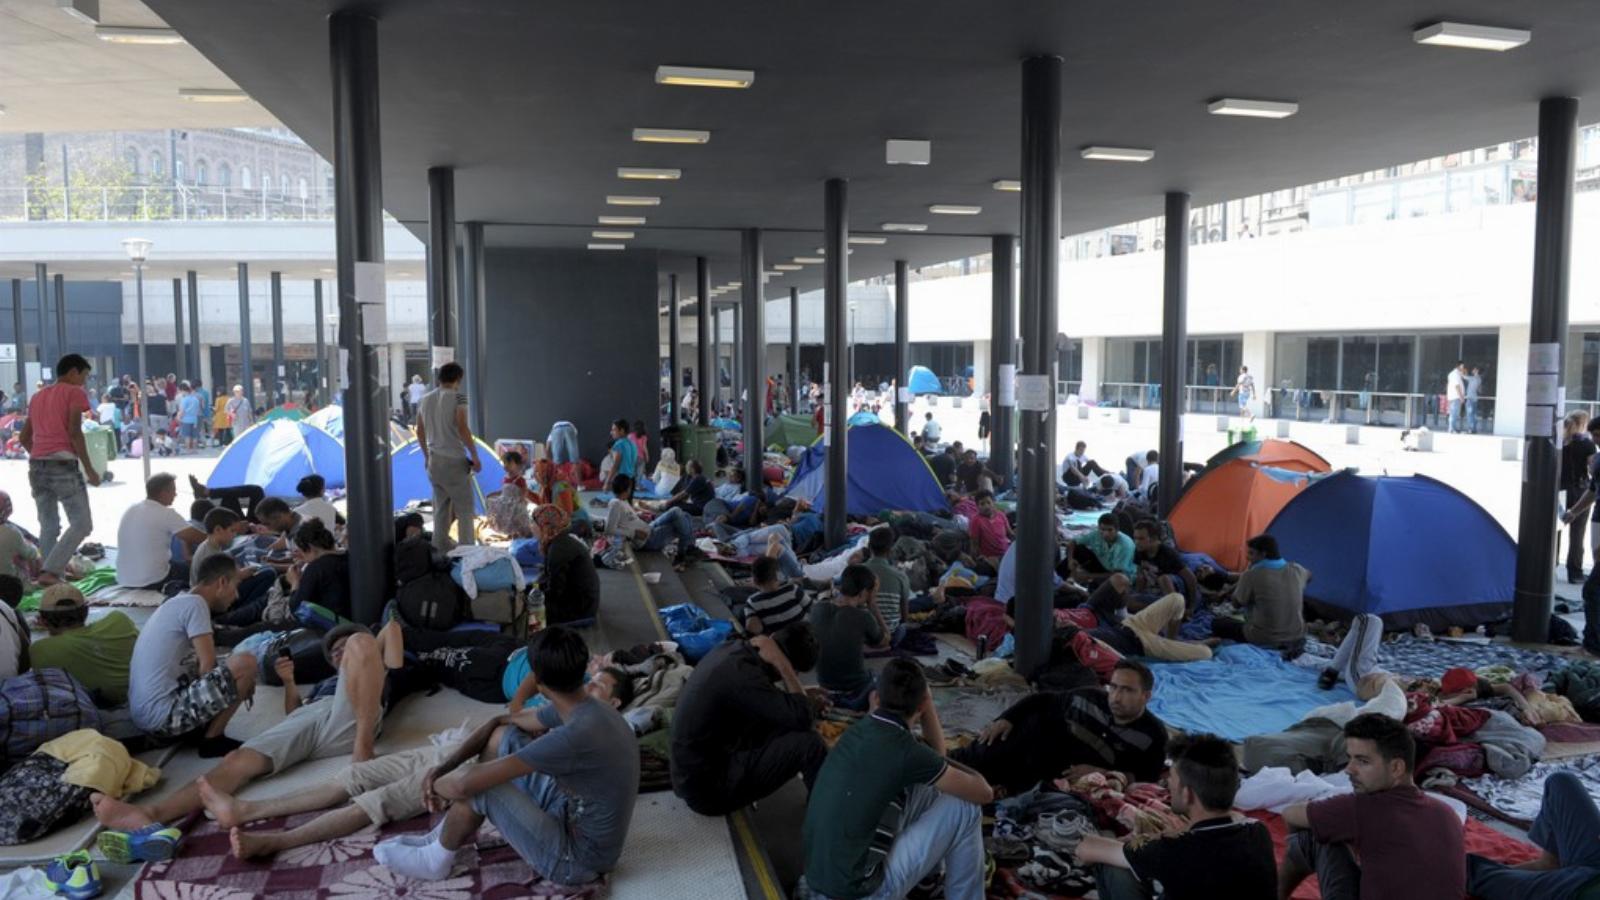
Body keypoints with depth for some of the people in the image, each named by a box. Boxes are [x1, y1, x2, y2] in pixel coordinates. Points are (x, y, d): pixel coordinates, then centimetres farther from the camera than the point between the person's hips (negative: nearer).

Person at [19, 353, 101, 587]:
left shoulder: (37, 396, 21)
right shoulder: (75, 393, 0)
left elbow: (24, 437, 23)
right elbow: (74, 432, -12)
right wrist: (89, 468, -9)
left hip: (36, 465, 8)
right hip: (63, 464, -8)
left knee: (48, 527, 12)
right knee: (81, 524, -6)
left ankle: (52, 573, 9)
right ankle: (50, 572, -17)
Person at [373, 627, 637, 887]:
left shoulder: (575, 737, -32)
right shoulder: (580, 709, -3)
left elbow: (465, 784, -28)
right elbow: (500, 721, 12)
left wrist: (437, 786, -5)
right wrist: (442, 767, 4)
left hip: (577, 860, -8)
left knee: (474, 786, -16)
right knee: (502, 736, 6)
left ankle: (435, 861, 14)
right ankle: (447, 835, 20)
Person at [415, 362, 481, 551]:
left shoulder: (425, 399, 9)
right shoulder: (457, 397, -11)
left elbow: (420, 432, 14)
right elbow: (462, 429, -18)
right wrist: (475, 457, -12)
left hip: (434, 461, 6)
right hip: (454, 461, -6)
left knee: (440, 508, 15)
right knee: (465, 508, 3)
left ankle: (440, 549, 19)